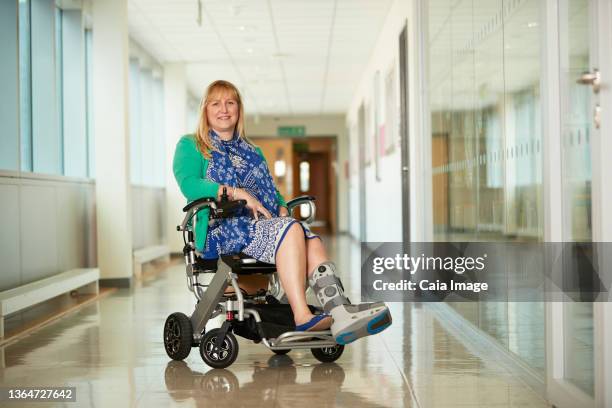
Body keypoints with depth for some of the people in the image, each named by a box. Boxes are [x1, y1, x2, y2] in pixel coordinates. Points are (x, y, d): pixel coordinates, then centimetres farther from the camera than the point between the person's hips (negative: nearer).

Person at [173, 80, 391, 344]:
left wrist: (282, 208, 0)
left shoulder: (252, 152, 31)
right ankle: (302, 316, -41)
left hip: (265, 224, 5)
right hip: (221, 229, -5)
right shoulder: (191, 146, 12)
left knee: (312, 242, -28)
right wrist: (236, 193, -19)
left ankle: (340, 312, -47)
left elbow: (271, 191, 24)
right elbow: (188, 184, -8)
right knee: (290, 229, -33)